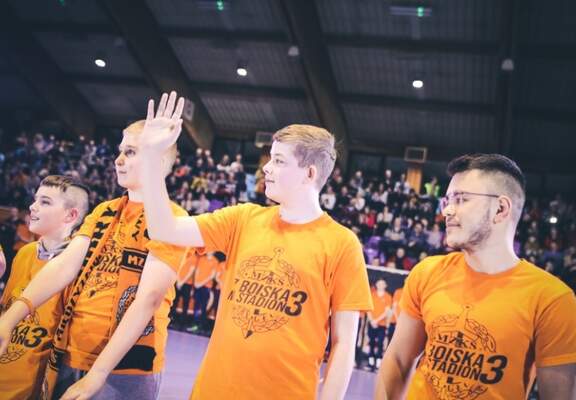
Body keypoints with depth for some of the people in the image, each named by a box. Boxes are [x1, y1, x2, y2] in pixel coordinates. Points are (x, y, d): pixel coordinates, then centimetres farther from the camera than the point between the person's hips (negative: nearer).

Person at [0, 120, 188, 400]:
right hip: (67, 358, 6)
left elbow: (148, 298, -18)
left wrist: (96, 374, -22)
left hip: (124, 368, -6)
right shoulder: (104, 211, 11)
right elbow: (66, 264, -1)